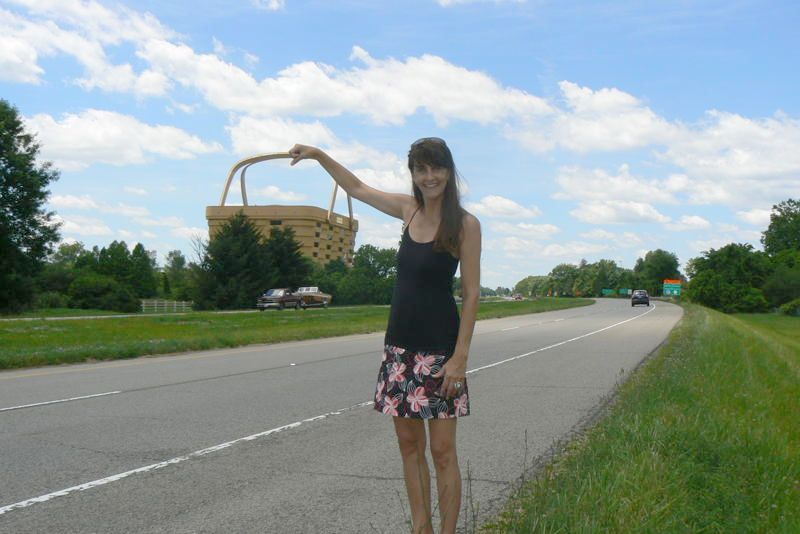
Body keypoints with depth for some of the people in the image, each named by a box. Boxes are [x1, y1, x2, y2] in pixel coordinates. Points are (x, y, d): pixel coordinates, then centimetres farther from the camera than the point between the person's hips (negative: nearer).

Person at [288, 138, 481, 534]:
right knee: (408, 443, 11)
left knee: (441, 450, -1)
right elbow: (357, 188, 24)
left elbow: (471, 293, -10)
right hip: (400, 342, 6)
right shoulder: (408, 209, 7)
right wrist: (319, 155, 21)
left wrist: (460, 356, -15)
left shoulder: (465, 224, -8)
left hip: (439, 347, -6)